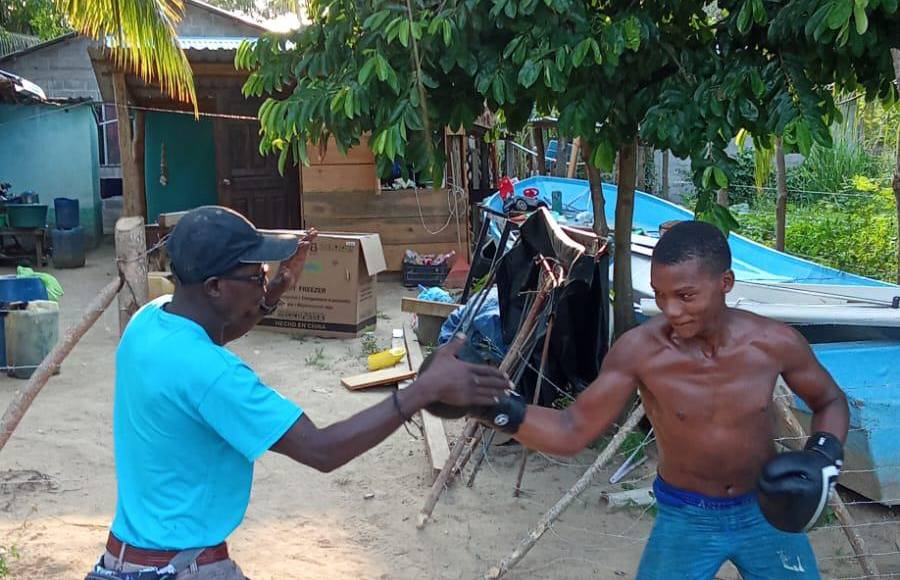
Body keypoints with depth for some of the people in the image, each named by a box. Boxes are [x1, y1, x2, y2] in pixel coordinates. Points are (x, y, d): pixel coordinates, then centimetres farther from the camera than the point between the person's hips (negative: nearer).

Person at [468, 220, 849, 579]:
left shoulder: (774, 342, -19)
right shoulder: (639, 350, -24)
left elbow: (830, 402, 1)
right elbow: (574, 432, -23)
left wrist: (824, 455, -19)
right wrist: (500, 410, -40)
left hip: (764, 512, 2)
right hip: (685, 518, -1)